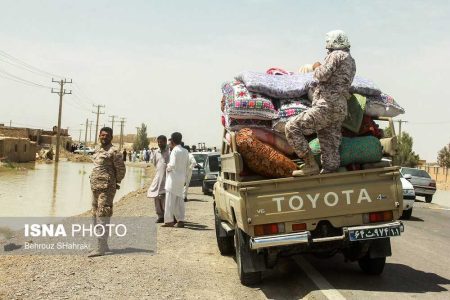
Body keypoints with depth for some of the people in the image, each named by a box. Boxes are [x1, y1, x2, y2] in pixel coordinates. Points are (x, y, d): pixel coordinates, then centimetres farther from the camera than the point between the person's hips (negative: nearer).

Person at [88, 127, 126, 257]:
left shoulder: (114, 151, -11)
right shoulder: (97, 150, 15)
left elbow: (121, 169, -9)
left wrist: (116, 183, 1)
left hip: (106, 188, -9)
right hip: (95, 187, 9)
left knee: (103, 217, -9)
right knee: (95, 216, 14)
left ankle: (100, 248, -7)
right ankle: (103, 245, 25)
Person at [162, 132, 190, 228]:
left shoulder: (175, 151, -13)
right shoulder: (185, 151, 11)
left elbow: (173, 164, -23)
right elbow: (187, 167, 14)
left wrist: (168, 167, -2)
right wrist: (185, 178, 20)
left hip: (173, 178, -8)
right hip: (181, 178, 8)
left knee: (170, 200, -3)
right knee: (179, 200, 11)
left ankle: (169, 221, -1)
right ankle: (180, 220, 11)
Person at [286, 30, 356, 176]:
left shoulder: (336, 55, -3)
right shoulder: (351, 61, 25)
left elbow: (323, 75, -15)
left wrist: (316, 67, 5)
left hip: (327, 106, -10)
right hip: (340, 110, 10)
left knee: (292, 127, -11)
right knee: (330, 151, 7)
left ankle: (310, 165, -13)